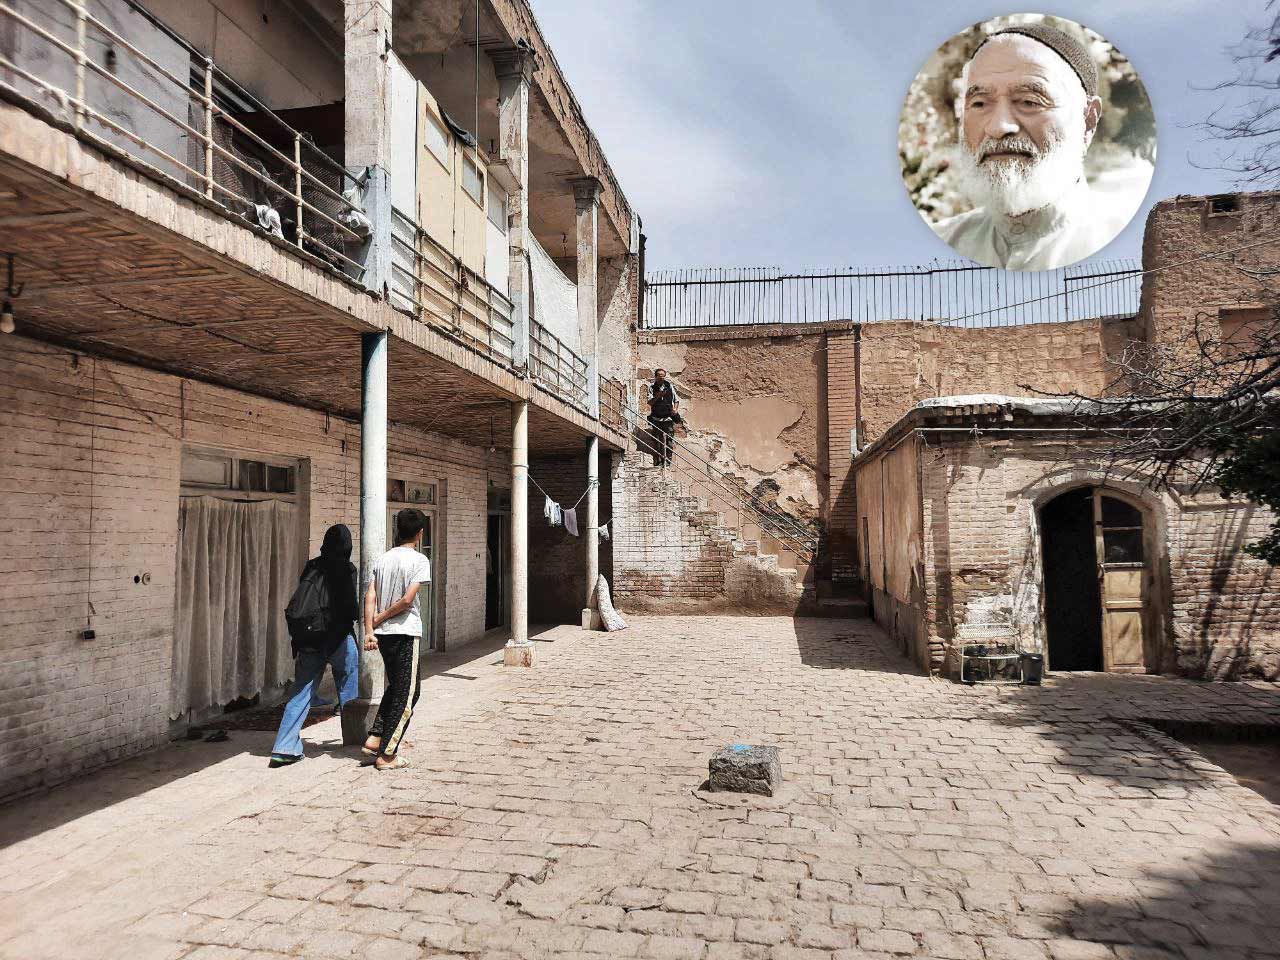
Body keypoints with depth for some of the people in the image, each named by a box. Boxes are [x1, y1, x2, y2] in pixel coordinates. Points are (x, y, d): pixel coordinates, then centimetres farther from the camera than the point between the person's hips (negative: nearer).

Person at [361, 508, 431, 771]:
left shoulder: (382, 559, 9)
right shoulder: (419, 560, -9)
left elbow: (369, 597, 0)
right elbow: (408, 600, -17)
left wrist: (369, 630, -4)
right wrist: (379, 619, -5)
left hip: (382, 633, 7)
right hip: (406, 633, -6)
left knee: (395, 687, 23)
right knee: (407, 693, 4)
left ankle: (375, 739, 17)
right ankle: (387, 755, 5)